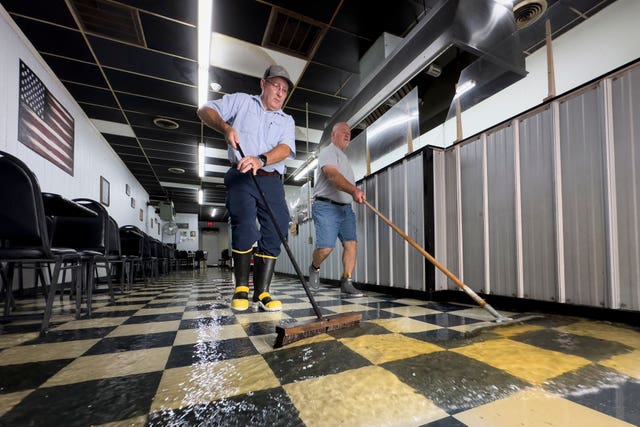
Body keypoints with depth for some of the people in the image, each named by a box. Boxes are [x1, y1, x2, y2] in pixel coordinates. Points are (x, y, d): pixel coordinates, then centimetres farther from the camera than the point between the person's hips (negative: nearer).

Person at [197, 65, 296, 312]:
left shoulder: (287, 121, 20)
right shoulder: (241, 101, 18)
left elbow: (285, 149, 1)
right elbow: (205, 110, 12)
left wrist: (261, 160, -20)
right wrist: (226, 127, -10)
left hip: (272, 181, 3)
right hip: (241, 177, -3)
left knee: (275, 234, -6)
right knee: (245, 228, -17)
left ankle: (262, 293, 0)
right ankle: (241, 288, -1)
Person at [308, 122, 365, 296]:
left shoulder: (344, 157, 26)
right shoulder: (328, 152, -5)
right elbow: (332, 175, -26)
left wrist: (356, 193, 19)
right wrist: (353, 190, -40)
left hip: (345, 208, 9)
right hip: (326, 206, -8)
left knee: (351, 243, -3)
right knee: (325, 247, -14)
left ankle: (346, 283, 4)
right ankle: (314, 268, 17)